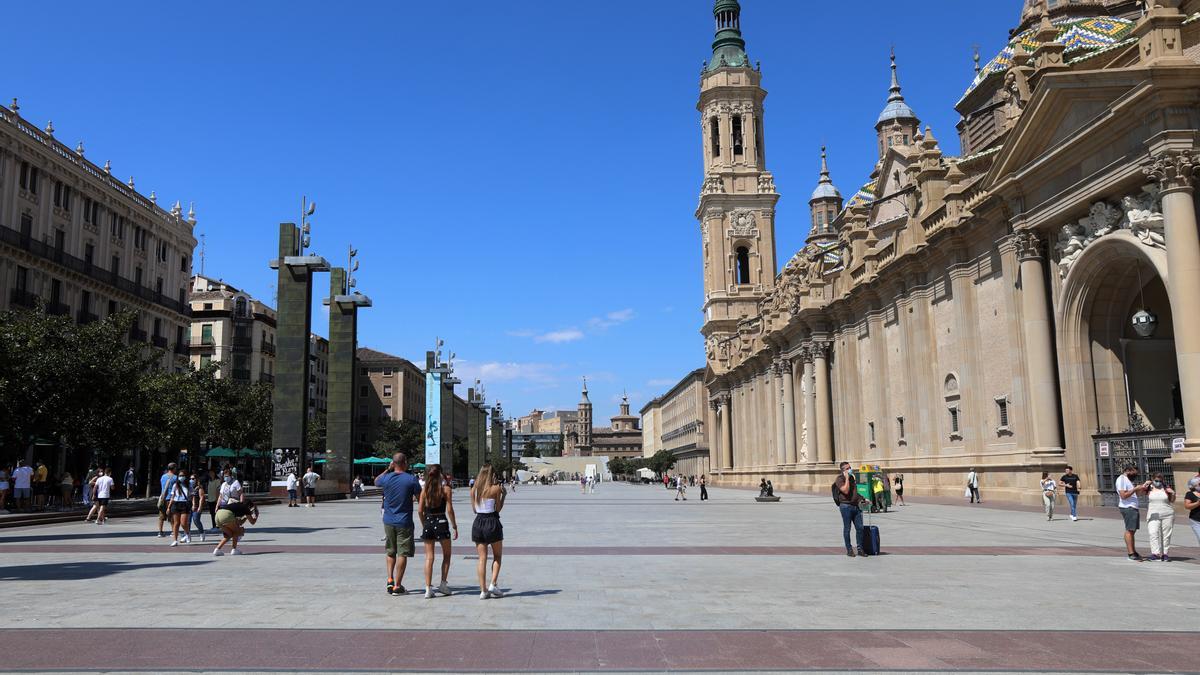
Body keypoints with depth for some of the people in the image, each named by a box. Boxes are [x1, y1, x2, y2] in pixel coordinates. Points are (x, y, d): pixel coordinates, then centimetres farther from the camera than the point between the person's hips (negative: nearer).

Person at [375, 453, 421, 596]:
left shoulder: (386, 478, -3)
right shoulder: (411, 479, -12)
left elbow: (376, 481, 20)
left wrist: (388, 470, 15)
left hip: (388, 521, 4)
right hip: (404, 522, -4)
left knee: (391, 552, 20)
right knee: (402, 554, 3)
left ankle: (390, 580, 10)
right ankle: (397, 586, 4)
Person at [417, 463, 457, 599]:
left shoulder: (425, 489, 4)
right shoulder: (446, 489, -5)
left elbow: (420, 510, 1)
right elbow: (449, 509, -9)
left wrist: (424, 525, 14)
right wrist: (455, 526, -2)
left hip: (428, 523, 3)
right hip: (441, 522, -3)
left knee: (429, 557, 6)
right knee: (446, 555, 15)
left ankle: (428, 588, 3)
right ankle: (443, 584, 11)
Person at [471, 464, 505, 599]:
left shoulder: (474, 489, 4)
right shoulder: (496, 488, -8)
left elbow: (474, 509, 10)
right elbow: (498, 508, -6)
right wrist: (503, 495, 4)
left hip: (478, 523, 4)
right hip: (492, 523, -4)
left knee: (482, 558, 7)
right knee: (497, 556, 13)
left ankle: (483, 590, 5)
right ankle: (493, 584, 0)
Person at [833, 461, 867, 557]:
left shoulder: (852, 477, 17)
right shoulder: (840, 479, -7)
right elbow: (846, 490, -22)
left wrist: (862, 499, 20)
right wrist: (847, 478, -17)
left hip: (856, 505, 7)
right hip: (846, 506, -7)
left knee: (860, 528, 4)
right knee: (847, 529, 1)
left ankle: (860, 549, 11)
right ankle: (849, 550, 8)